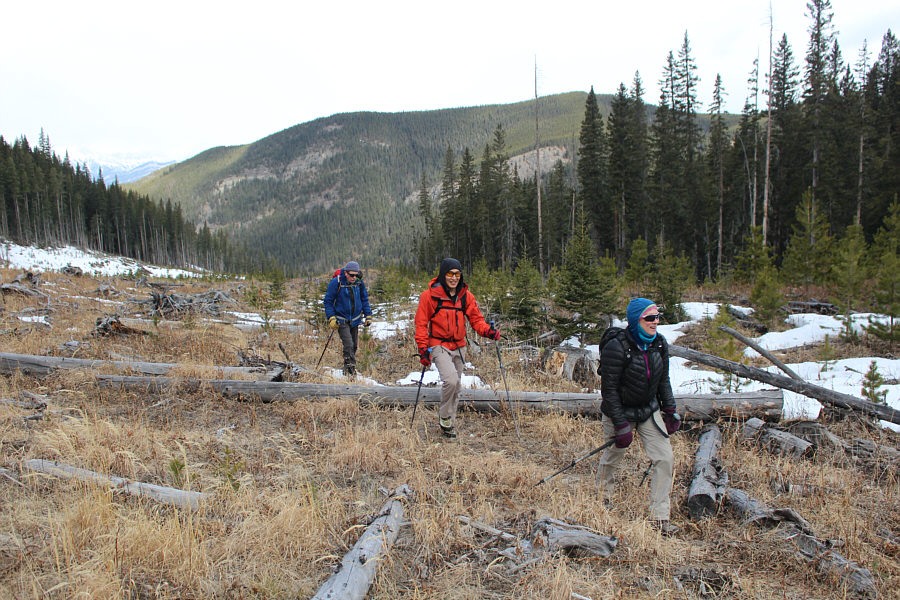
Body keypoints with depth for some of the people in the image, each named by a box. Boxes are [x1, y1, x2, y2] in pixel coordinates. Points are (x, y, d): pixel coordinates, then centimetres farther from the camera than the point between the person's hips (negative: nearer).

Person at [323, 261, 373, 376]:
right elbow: (328, 301, -7)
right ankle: (349, 369, -10)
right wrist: (331, 318, -14)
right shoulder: (336, 283, -13)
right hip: (342, 320, -4)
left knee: (354, 345, 11)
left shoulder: (359, 283, -1)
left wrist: (368, 316, 8)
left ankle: (350, 368, 25)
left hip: (355, 319, 5)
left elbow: (364, 300, 12)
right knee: (348, 345, -16)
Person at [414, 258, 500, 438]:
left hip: (458, 347, 5)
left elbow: (476, 318, 7)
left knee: (456, 386, 12)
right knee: (451, 379, -25)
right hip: (439, 346, -5)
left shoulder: (465, 295, 4)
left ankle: (449, 424, 29)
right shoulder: (430, 295, -7)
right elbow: (421, 323, -4)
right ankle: (444, 417, -2)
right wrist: (423, 348, -11)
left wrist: (487, 330, -13)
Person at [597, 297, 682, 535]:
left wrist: (670, 410, 7)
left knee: (665, 459, -4)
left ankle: (659, 518, 8)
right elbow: (609, 389, -20)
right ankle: (602, 500, 42)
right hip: (620, 412, -5)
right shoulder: (617, 347, -24)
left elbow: (663, 380, 10)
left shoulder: (659, 344, -4)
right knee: (612, 458, 13)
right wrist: (621, 425, -19)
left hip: (649, 411, 5)